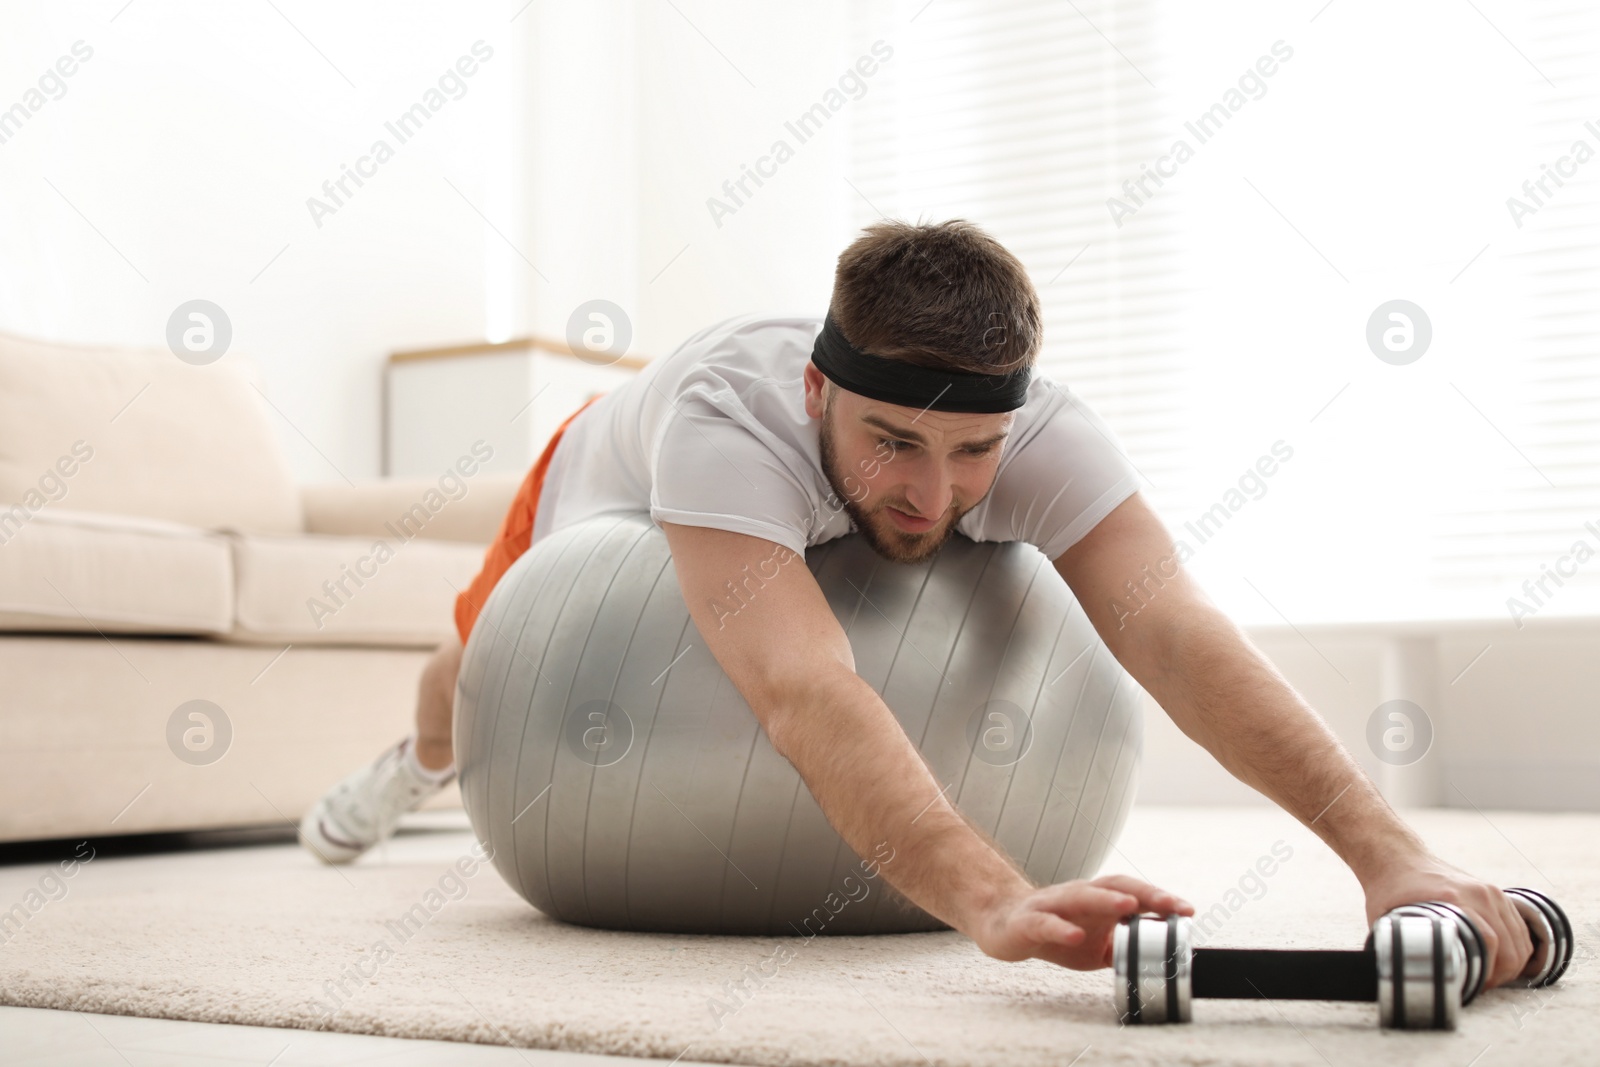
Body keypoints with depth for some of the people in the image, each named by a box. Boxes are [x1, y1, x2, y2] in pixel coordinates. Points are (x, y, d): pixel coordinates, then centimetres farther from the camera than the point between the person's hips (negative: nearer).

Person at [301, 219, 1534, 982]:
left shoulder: (1041, 431, -43)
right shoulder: (729, 417, -52)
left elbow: (1174, 631, -56)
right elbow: (804, 690, -67)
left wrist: (1389, 848, -70)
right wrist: (994, 899, -82)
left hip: (815, 537, 2)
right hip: (615, 493, -2)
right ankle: (419, 763, 62)